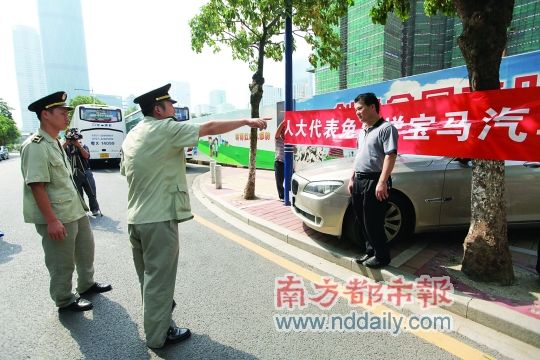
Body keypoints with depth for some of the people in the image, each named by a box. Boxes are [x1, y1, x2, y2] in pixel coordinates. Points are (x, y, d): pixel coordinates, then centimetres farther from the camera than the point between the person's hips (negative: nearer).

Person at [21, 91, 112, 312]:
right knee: (62, 263, 8)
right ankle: (65, 301, 28)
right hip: (57, 218, -9)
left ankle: (86, 285, 43)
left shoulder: (56, 143, 10)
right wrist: (52, 220, -25)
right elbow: (36, 186, -23)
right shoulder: (36, 146, -19)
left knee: (86, 250, 23)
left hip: (75, 211, 9)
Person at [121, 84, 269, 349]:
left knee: (148, 276, 24)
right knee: (159, 278, 5)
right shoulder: (166, 129, -13)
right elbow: (210, 128, -13)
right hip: (159, 218, -8)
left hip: (136, 218, 9)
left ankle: (157, 310, 44)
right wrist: (247, 121, -6)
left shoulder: (132, 136, 12)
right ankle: (158, 335, 19)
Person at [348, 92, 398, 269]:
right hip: (359, 181, 8)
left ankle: (382, 256, 16)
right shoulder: (363, 131, 17)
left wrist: (382, 182, -24)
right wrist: (352, 178, 18)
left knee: (373, 223, -1)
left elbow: (390, 156, -18)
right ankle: (371, 251, 30)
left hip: (374, 182, -8)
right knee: (363, 221, 14)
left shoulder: (386, 128, -10)